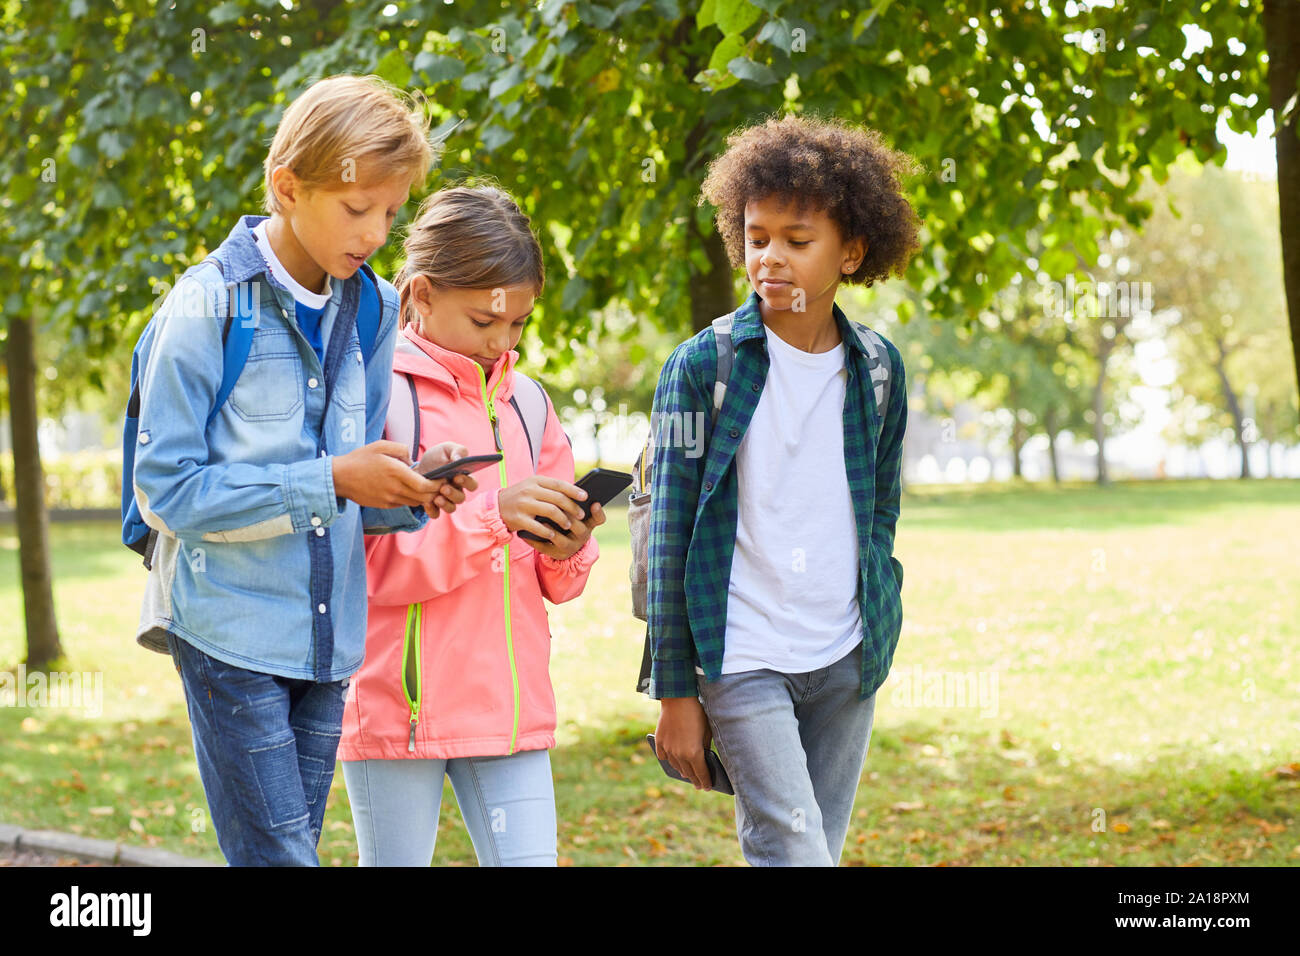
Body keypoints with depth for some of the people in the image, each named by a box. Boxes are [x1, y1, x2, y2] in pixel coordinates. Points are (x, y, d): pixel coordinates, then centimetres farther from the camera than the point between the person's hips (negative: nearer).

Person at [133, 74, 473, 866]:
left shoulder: (371, 311, 7)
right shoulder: (211, 305, -11)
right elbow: (167, 488, -14)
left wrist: (409, 495, -10)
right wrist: (331, 479, -19)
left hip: (328, 637, 6)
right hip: (231, 630, -6)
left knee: (293, 848, 10)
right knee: (277, 855, -9)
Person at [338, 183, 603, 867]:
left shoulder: (525, 402, 12)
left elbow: (556, 581, 17)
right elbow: (370, 565, -16)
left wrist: (566, 551, -7)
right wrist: (492, 511, -21)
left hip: (512, 705, 5)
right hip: (399, 706, -5)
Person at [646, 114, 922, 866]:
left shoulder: (878, 370, 6)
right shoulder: (702, 367, -5)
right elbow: (671, 536, -4)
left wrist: (878, 637, 13)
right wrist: (675, 694, -5)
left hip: (844, 663, 4)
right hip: (740, 662, -4)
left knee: (819, 851, 7)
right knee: (796, 855, -14)